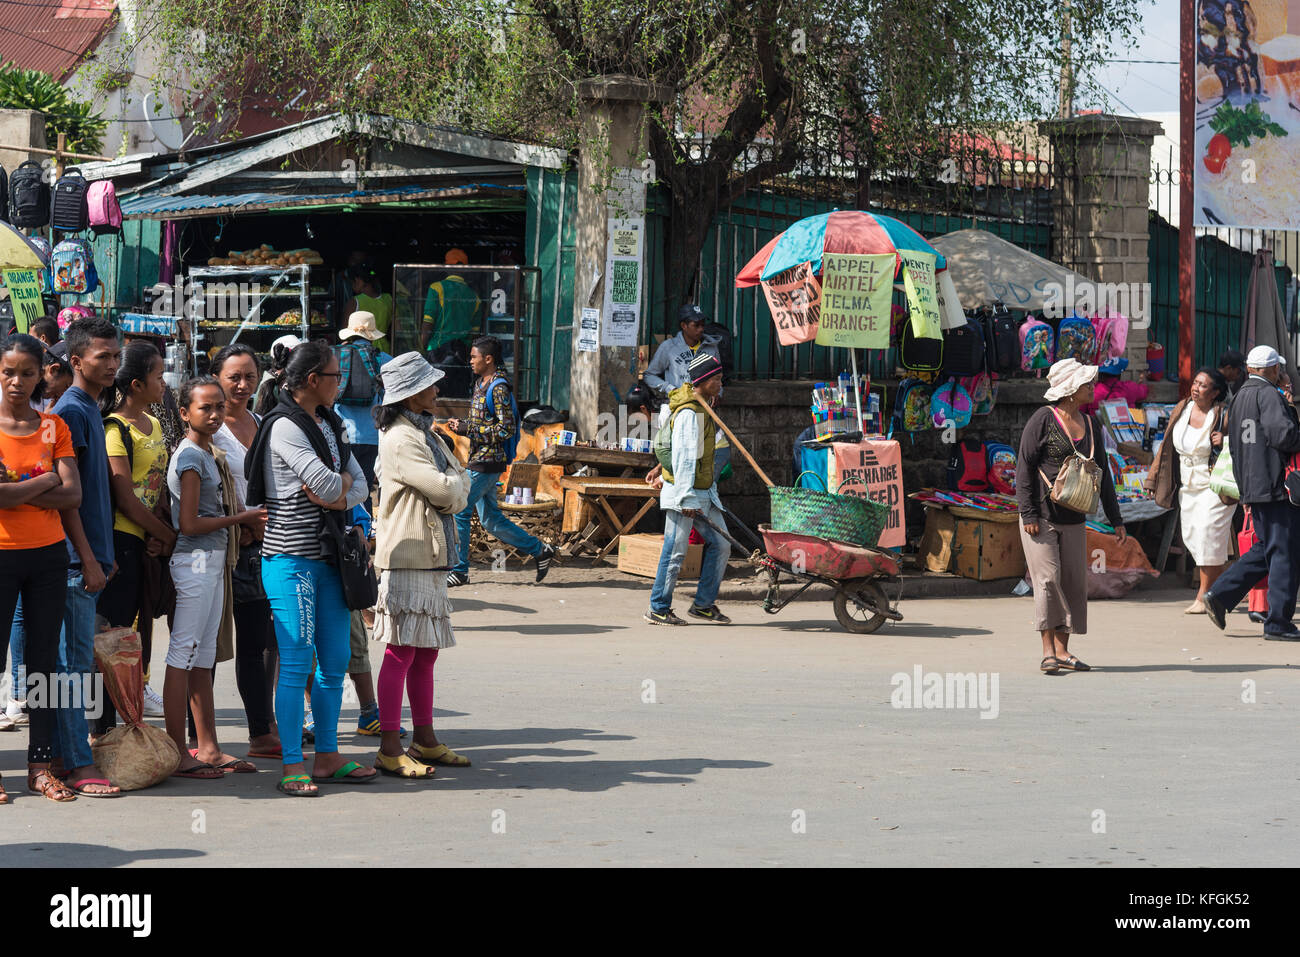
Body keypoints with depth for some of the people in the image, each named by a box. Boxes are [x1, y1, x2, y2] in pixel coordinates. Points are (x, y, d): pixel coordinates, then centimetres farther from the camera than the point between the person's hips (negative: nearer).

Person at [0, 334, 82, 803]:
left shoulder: (54, 427, 7)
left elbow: (72, 494, -5)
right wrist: (44, 481, -9)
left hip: (48, 554, 4)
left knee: (44, 660, 7)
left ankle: (41, 764, 13)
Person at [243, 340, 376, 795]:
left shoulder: (328, 424, 16)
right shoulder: (284, 426, -12)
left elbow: (359, 485, 12)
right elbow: (327, 485, -19)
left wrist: (338, 496, -9)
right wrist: (342, 479, 4)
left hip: (327, 556, 8)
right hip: (290, 557, -8)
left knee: (334, 661, 9)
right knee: (296, 663, -8)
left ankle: (327, 757, 17)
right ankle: (292, 766, -4)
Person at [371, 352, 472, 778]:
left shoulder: (427, 433, 18)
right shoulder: (399, 440, -14)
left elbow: (459, 493, 16)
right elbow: (446, 490, -18)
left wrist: (452, 489, -5)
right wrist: (455, 483, 3)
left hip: (432, 557, 10)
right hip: (406, 558, -10)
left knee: (426, 652, 12)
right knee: (402, 651, -8)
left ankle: (425, 741, 19)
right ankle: (390, 749, -6)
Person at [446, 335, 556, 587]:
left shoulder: (498, 389, -14)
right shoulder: (481, 385, 15)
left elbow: (506, 429, -20)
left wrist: (468, 429, -17)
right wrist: (461, 425, 6)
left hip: (487, 462, -10)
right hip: (479, 460, 10)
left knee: (459, 511, -7)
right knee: (490, 520, 11)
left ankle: (459, 570, 0)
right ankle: (540, 550, 17)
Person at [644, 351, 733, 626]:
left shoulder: (704, 408, 14)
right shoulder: (689, 413, -17)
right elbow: (684, 457, -21)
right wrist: (686, 497, -23)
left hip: (704, 492, 9)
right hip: (683, 493, -9)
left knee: (720, 544, 8)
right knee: (675, 552, -5)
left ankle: (704, 605, 16)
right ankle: (658, 609, 4)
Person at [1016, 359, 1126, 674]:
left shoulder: (1091, 424, 12)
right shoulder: (1043, 420, -7)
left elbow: (1102, 473, 17)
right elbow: (1024, 467, -8)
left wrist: (1116, 520, 15)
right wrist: (1028, 514, -15)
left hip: (1073, 519, 6)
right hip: (1041, 516, -6)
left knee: (1074, 582, 3)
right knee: (1048, 578, -10)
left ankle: (1062, 651, 10)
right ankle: (1048, 651, -6)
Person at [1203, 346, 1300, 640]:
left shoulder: (1239, 397, 16)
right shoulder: (1268, 394, -12)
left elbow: (1233, 445, 21)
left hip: (1251, 487, 9)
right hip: (1275, 485, -9)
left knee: (1265, 549, 17)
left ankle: (1219, 595, 8)